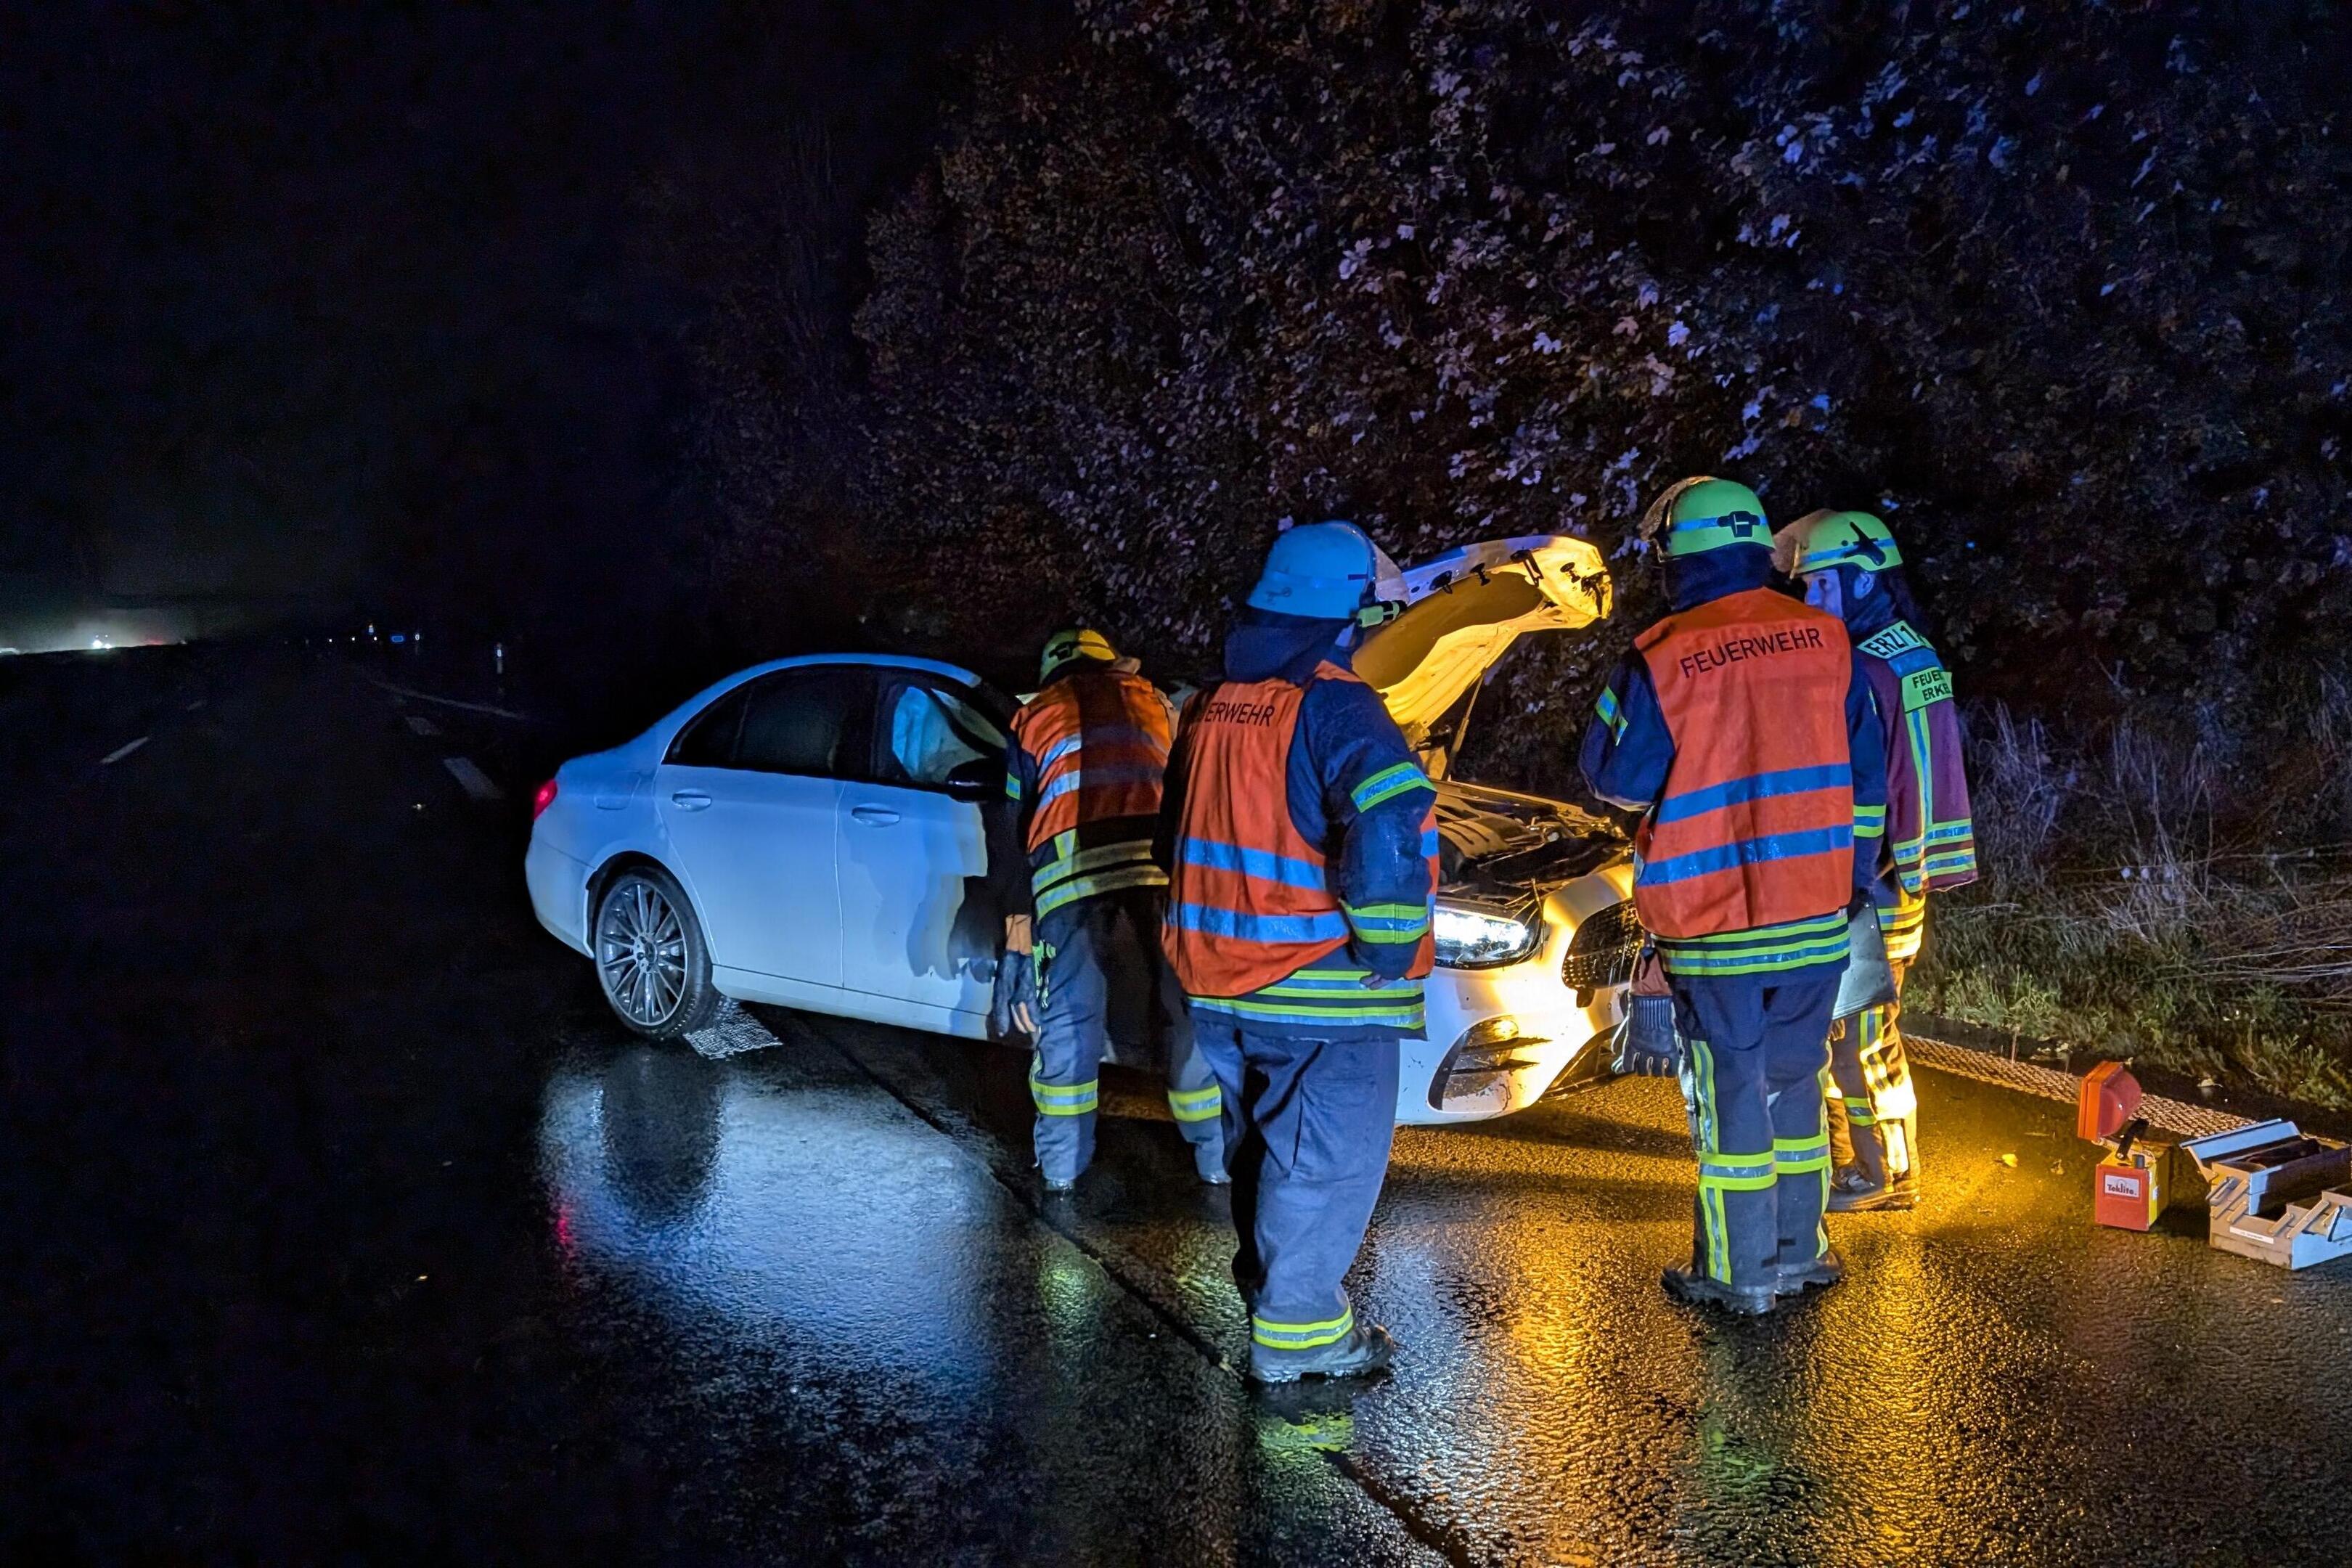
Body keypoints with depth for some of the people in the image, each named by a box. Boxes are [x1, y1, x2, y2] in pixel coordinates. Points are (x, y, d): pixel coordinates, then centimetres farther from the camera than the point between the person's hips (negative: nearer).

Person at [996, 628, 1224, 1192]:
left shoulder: (1033, 716, 27)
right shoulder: (1153, 701, 30)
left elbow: (1014, 833, 24)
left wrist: (1017, 929, 27)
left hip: (1071, 865, -1)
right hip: (1164, 859, 1)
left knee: (1068, 1018, 9)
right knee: (1190, 1011, 10)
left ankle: (1062, 1166, 16)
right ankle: (1217, 1156, 19)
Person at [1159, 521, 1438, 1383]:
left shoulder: (1212, 705, 9)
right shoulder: (1330, 703, -17)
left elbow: (1180, 837, 18)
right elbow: (1391, 821, -31)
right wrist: (1391, 944, -19)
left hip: (1219, 982, 8)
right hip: (1319, 988, -8)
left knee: (1264, 1144, 22)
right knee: (1328, 1159, 3)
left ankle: (1268, 1280, 36)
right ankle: (1298, 1330, 9)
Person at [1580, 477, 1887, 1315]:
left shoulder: (1662, 658, -14)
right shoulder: (1825, 638, 0)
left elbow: (1616, 777, -5)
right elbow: (1865, 772, 7)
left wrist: (1619, 697, 10)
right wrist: (1856, 876, 17)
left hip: (1713, 923, -4)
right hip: (1818, 913, 4)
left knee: (1729, 1090, 6)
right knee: (1795, 1079, 18)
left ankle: (1742, 1272, 15)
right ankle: (1798, 1249, 28)